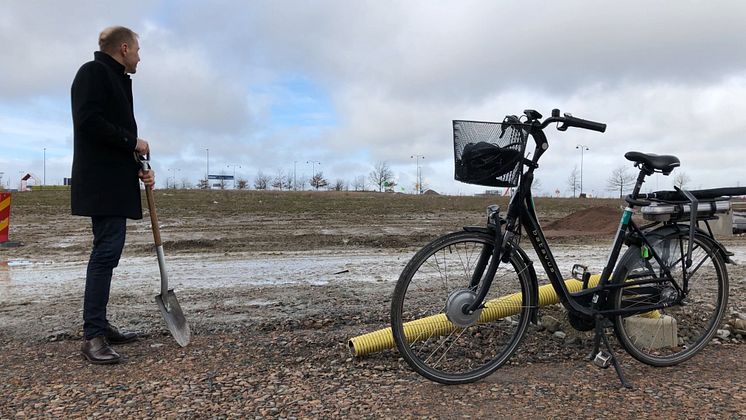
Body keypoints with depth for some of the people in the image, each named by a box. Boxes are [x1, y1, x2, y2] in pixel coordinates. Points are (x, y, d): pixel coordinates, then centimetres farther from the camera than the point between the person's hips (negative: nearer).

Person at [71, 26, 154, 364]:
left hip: (116, 182, 10)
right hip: (102, 181, -10)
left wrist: (139, 167, 6)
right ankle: (92, 336, -9)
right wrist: (133, 142, -10)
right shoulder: (93, 72, -5)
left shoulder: (117, 80, 24)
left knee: (108, 251, 10)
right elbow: (88, 121, -18)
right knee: (106, 251, -13)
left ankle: (99, 326, 18)